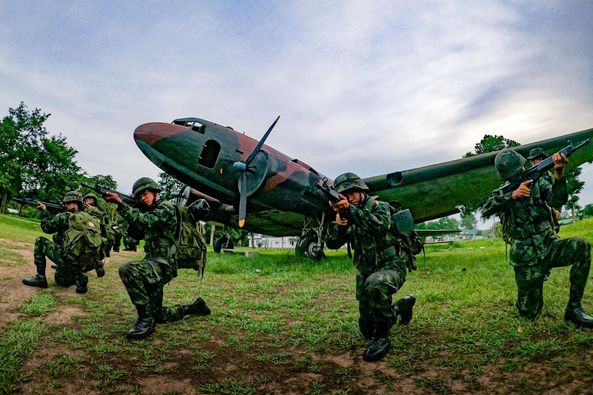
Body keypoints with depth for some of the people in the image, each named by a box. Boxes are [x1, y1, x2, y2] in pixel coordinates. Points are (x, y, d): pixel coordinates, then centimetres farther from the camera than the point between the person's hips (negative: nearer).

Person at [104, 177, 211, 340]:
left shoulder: (166, 207, -9)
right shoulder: (149, 212, 20)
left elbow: (146, 222, -24)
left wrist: (121, 203, -21)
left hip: (163, 264, -9)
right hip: (153, 264, 9)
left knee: (127, 269, -34)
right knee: (159, 315, 15)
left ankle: (146, 320, -25)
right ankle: (194, 307, 35)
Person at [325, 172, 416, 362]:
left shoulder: (379, 206, -9)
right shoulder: (349, 216, 6)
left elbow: (381, 225, -33)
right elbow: (332, 243, -5)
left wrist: (350, 209, -40)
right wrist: (338, 224, -25)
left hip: (391, 267, -6)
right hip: (365, 273, 7)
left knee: (374, 284, -42)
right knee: (367, 330, 12)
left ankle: (382, 337, -23)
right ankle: (404, 305, 37)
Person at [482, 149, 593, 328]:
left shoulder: (537, 183, 7)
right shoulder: (501, 194, 5)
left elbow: (556, 200, -14)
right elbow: (485, 210, -15)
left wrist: (558, 174, -31)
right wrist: (512, 195, -25)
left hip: (549, 246, 2)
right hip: (526, 257, -1)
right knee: (529, 313, -6)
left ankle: (574, 308, -18)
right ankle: (528, 297, 33)